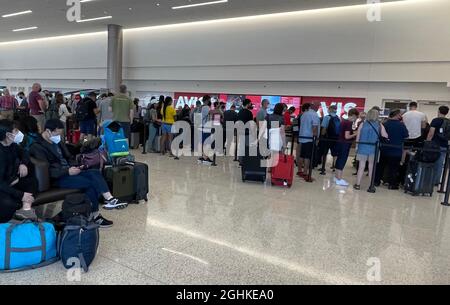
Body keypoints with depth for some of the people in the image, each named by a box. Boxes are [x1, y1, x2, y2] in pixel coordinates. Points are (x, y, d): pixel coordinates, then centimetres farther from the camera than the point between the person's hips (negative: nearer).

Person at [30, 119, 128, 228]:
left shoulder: (57, 142, 15)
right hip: (57, 178, -8)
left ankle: (109, 200, -29)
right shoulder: (37, 147, -10)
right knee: (89, 183, -25)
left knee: (95, 173, -19)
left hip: (68, 171, 8)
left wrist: (75, 166, 5)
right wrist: (67, 171, -24)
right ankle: (95, 216, -15)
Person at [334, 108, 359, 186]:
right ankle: (339, 180, 0)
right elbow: (347, 136, -21)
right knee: (343, 161, -4)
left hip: (340, 143, 9)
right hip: (345, 144, -9)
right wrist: (355, 134, -8)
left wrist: (353, 133, 15)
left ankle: (336, 177, 22)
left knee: (339, 159, 14)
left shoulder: (343, 121, 10)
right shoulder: (349, 123, -17)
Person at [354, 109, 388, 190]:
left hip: (363, 148, 1)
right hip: (374, 149, 0)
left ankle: (358, 184, 10)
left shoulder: (363, 124, -1)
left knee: (361, 166, 7)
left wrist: (357, 146, 11)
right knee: (371, 167, 8)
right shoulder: (380, 125, -4)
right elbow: (386, 137, -6)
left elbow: (358, 137, 2)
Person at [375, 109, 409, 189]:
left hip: (384, 150, 3)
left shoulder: (384, 124, -4)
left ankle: (376, 181, 20)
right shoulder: (401, 125, -11)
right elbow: (406, 137, -5)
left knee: (380, 166, 14)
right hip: (396, 151, -3)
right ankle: (392, 184, 11)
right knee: (394, 168, 7)